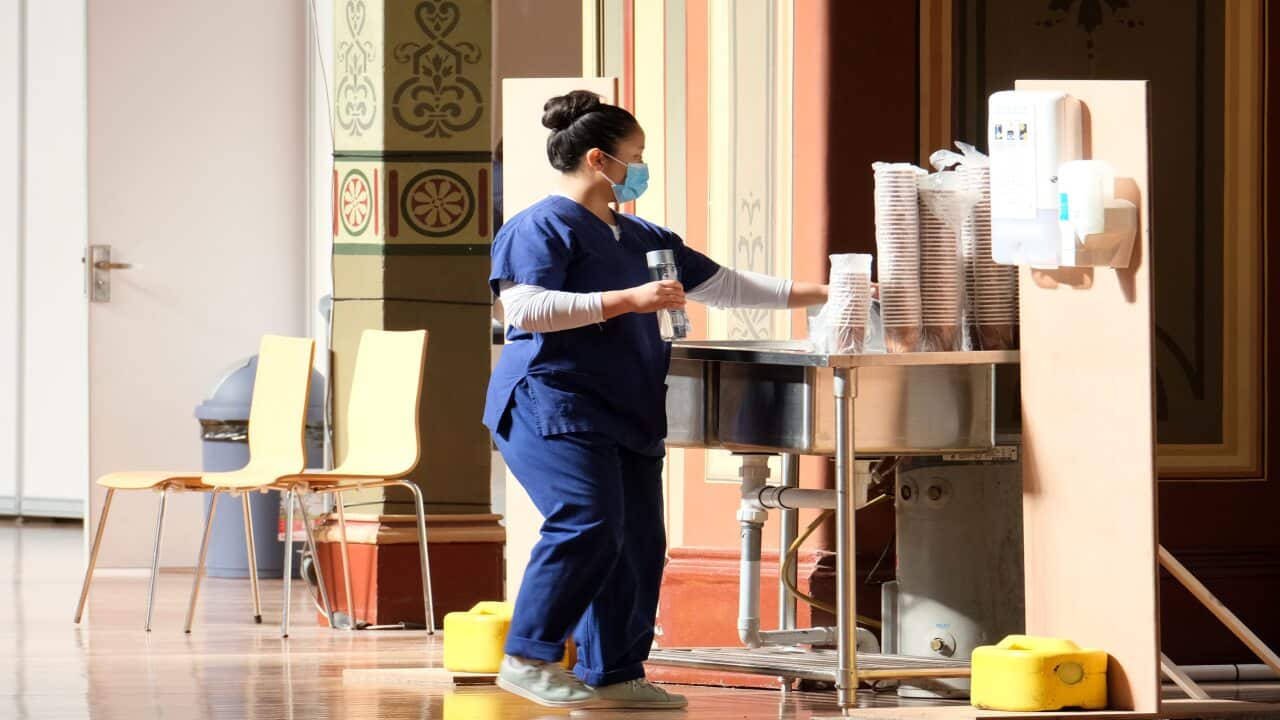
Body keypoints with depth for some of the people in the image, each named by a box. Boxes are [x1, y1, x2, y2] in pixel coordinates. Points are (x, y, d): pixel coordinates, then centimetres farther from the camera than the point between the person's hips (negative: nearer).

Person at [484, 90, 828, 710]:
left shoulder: (641, 239, 21)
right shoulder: (542, 227, -4)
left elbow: (725, 286, 25)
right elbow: (525, 308, -18)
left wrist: (819, 295, 20)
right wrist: (626, 301, -18)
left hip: (628, 417, 9)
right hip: (554, 407, -9)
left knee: (639, 542, 3)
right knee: (588, 524, -22)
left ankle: (613, 673, 10)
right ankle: (528, 660, -15)